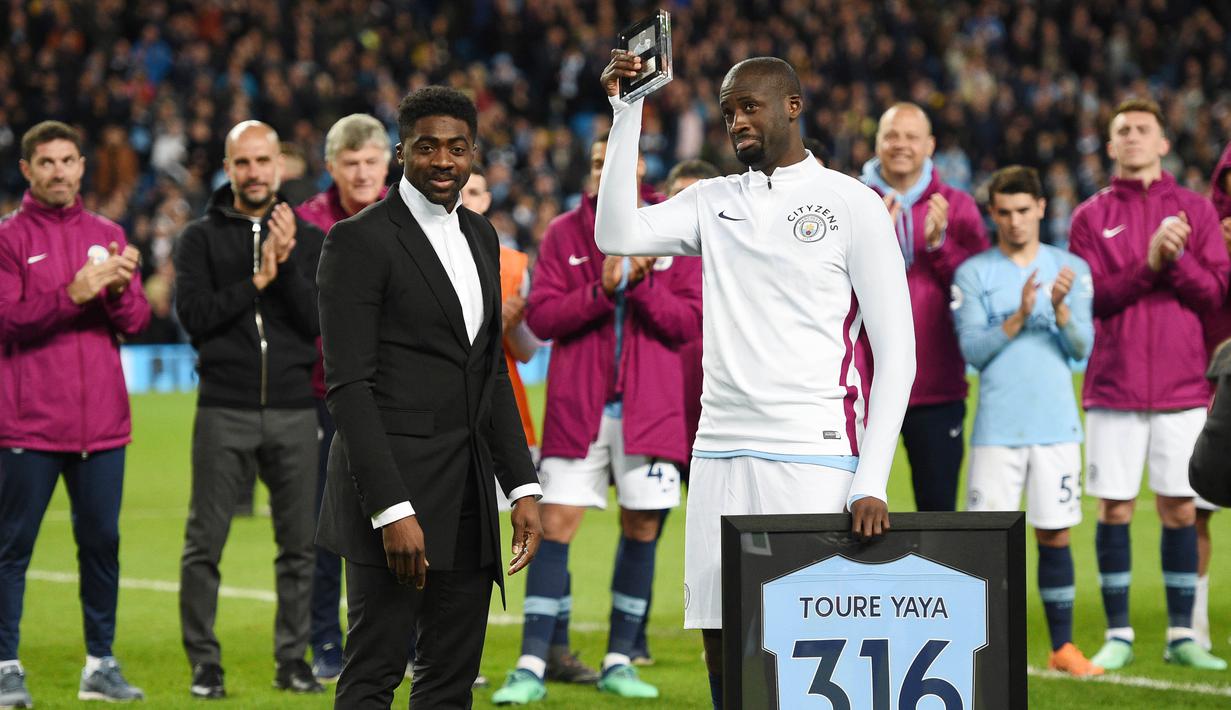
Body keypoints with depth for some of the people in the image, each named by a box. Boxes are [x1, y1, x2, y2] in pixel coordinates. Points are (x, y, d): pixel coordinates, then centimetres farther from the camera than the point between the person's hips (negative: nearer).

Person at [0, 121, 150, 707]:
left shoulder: (107, 236, 13)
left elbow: (136, 323, 8)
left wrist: (120, 289, -14)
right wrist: (72, 293, -23)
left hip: (102, 421, 4)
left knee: (102, 542, 7)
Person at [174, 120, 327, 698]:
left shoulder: (308, 239, 8)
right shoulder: (201, 238, 4)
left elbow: (318, 321, -2)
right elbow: (195, 316, -8)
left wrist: (287, 264, -15)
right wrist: (258, 279, -13)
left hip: (294, 411, 2)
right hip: (224, 409, -2)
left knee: (298, 544, 5)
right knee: (205, 543, -3)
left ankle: (292, 660, 15)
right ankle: (204, 664, 5)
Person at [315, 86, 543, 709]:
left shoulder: (479, 237, 15)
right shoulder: (360, 240, -8)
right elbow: (347, 386, -14)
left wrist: (522, 488, 10)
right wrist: (392, 512, -20)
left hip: (469, 493, 7)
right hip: (392, 488, -7)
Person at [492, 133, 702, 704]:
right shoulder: (563, 233, 5)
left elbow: (689, 322, -2)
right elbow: (540, 316, -3)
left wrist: (638, 283, -16)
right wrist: (601, 291, -17)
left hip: (649, 408, 1)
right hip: (577, 406, -1)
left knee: (641, 529, 4)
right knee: (554, 526, -6)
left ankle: (619, 662, 14)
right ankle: (533, 665, -6)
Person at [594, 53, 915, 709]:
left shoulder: (852, 206, 0)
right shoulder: (713, 202, 15)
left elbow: (896, 352, -3)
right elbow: (617, 234, -1)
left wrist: (871, 482, -12)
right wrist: (627, 112, -3)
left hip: (813, 458, -5)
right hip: (719, 457, 5)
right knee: (722, 651, 4)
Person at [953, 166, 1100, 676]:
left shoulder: (1071, 269, 8)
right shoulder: (973, 274, 3)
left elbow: (1081, 348, 1)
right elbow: (972, 349, -6)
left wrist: (1060, 308, -17)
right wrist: (1019, 317, -19)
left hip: (1056, 425, 2)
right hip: (997, 427, -2)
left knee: (1055, 534, 4)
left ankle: (1063, 646, 11)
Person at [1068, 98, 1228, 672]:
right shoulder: (1091, 217, 6)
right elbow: (1090, 297, -5)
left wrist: (1176, 259, -15)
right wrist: (1149, 265, -16)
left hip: (1181, 385, 1)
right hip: (1113, 386, -1)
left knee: (1179, 508, 2)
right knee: (1115, 507, -1)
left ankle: (1181, 635, 9)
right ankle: (1118, 635, 6)